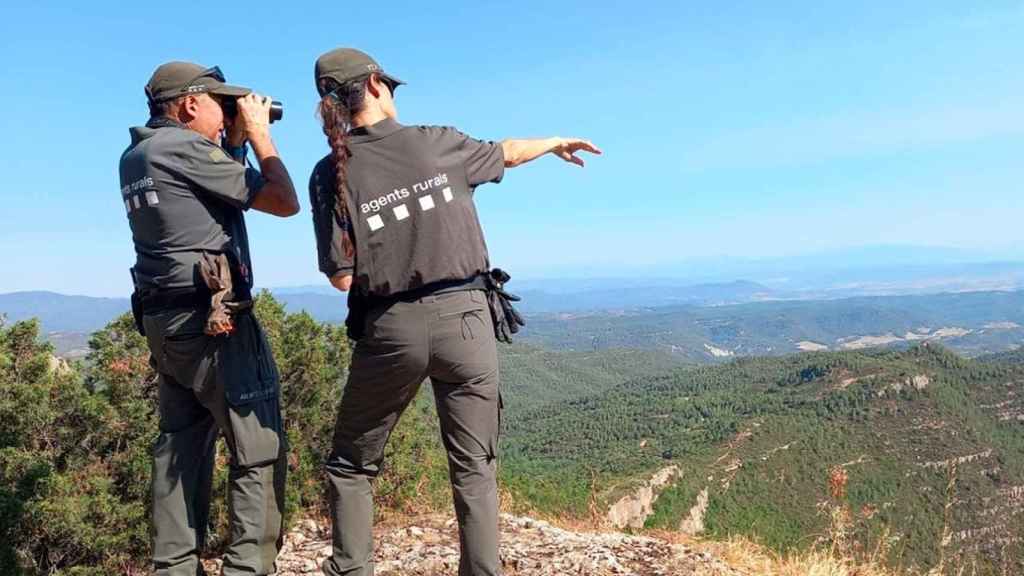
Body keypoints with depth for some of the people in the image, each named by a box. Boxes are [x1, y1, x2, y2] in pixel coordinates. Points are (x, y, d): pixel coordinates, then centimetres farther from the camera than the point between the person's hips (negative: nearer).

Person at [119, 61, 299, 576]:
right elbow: (285, 202, -11)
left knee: (181, 447, 14)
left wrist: (234, 144, 17)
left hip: (163, 320, 9)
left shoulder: (135, 156, 14)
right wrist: (258, 134, 1)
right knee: (260, 450, -3)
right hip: (212, 319, -9)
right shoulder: (187, 148, -12)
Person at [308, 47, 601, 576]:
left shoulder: (331, 173, -2)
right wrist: (556, 142, 39)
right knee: (474, 470, 12)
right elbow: (506, 153, 20)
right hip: (464, 318, 1)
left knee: (350, 464, 19)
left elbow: (343, 278, -6)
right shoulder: (438, 143, 0)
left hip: (391, 328, 0)